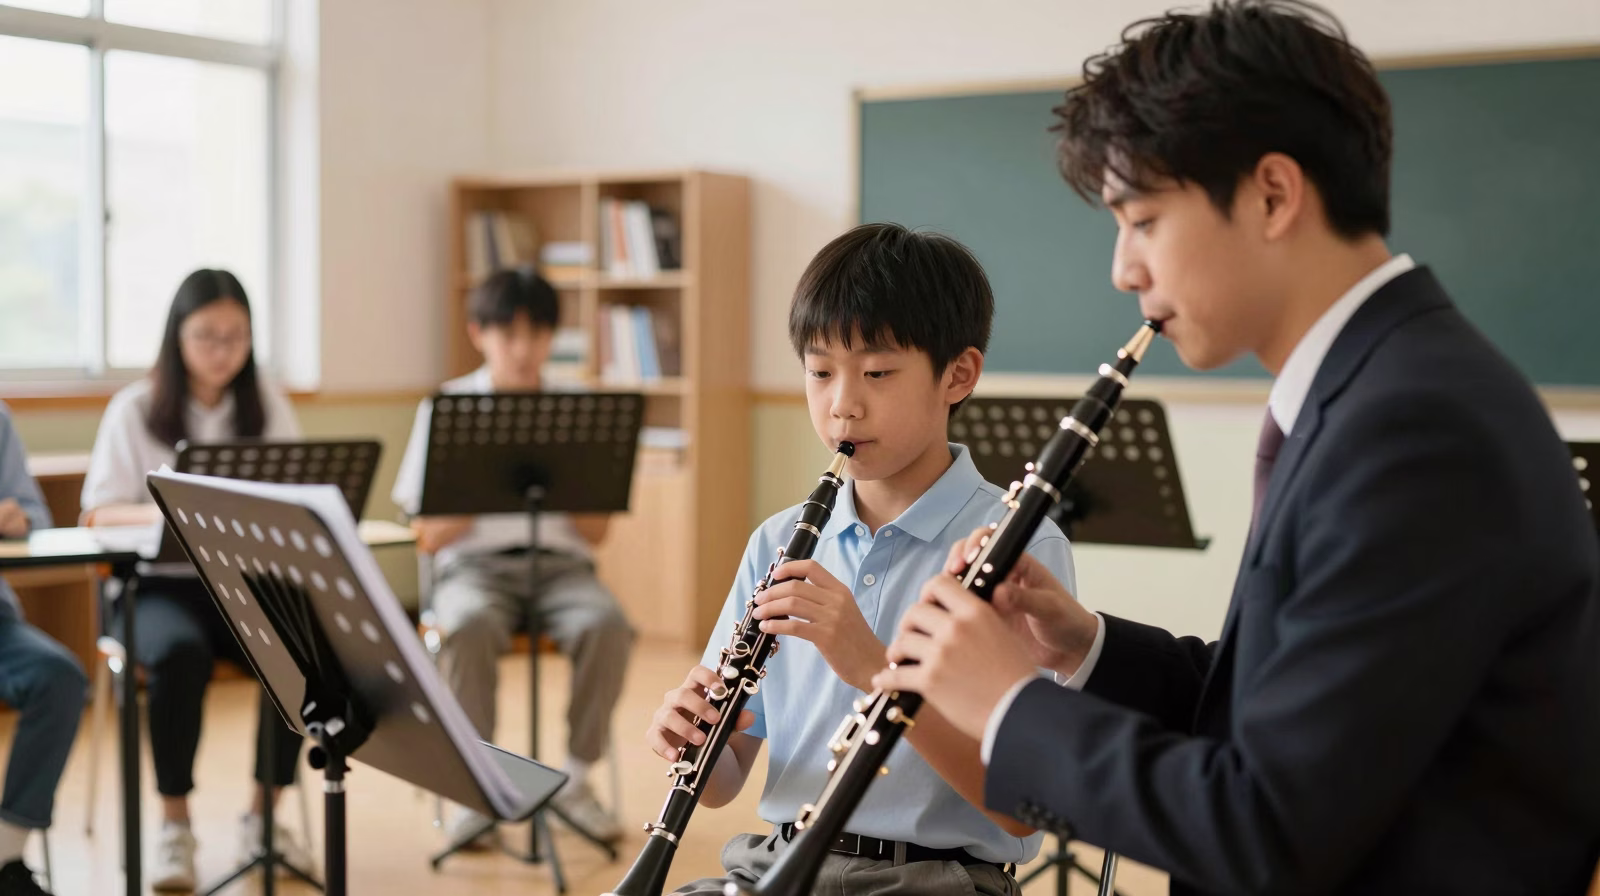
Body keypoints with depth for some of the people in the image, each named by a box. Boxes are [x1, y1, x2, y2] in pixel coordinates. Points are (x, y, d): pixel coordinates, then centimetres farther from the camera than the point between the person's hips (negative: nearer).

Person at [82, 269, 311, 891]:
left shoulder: (268, 404, 8)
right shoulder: (135, 409, 1)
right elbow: (98, 513, -3)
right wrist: (161, 511, -24)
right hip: (159, 583, -2)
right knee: (180, 651, -35)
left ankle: (264, 816, -9)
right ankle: (174, 827, -16)